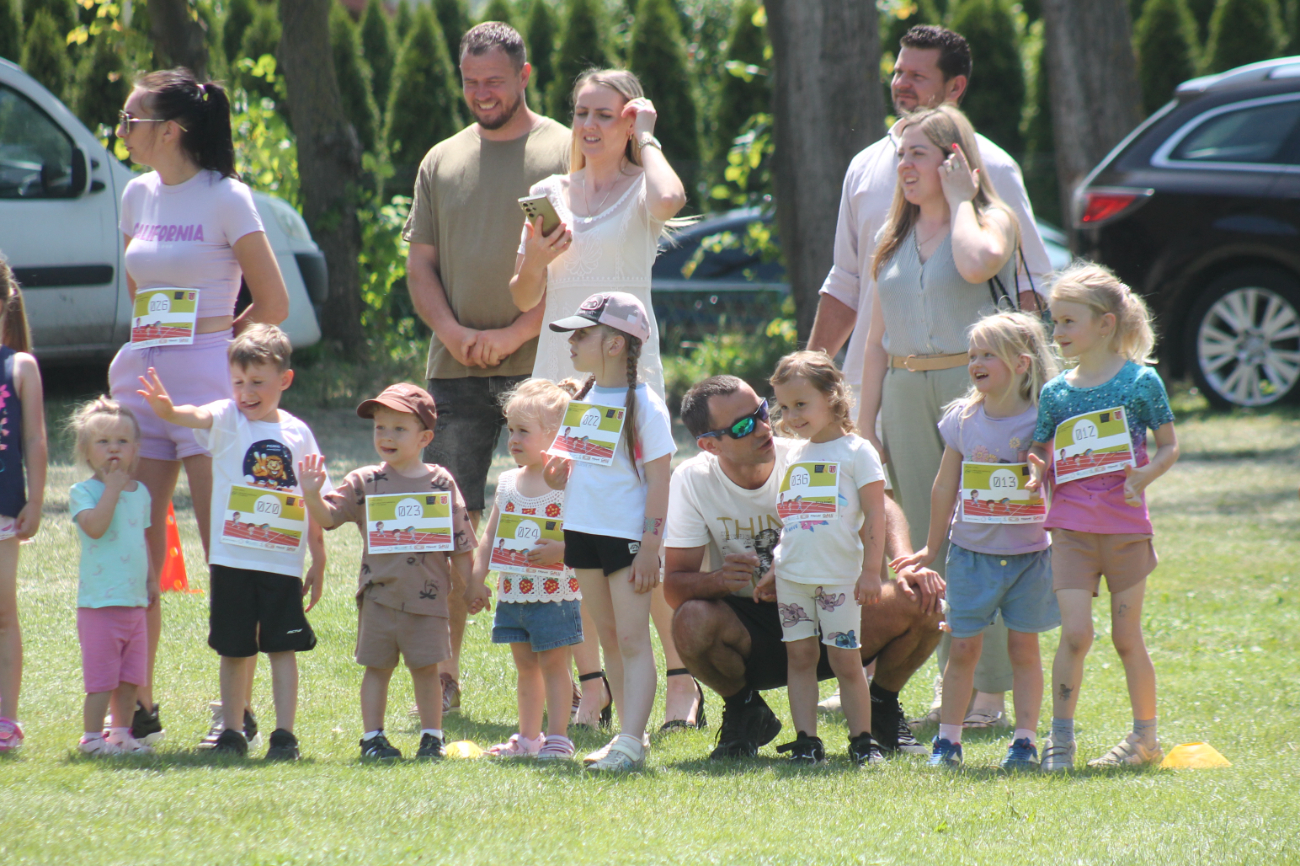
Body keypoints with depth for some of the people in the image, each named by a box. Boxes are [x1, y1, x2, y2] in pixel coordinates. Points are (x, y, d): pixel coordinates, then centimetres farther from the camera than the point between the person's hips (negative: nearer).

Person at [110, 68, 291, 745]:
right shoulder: (139, 196, 12)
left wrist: (206, 345, 4)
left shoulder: (225, 199, -7)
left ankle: (240, 713, -3)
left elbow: (274, 306, -4)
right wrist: (151, 348, 13)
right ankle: (139, 708, 9)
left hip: (208, 379, -6)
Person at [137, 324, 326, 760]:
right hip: (232, 560, -1)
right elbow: (197, 417, -26)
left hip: (283, 561, 1)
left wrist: (318, 562, 10)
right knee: (234, 650, 6)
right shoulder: (226, 419, -2)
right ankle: (232, 733, 15)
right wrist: (168, 410, -49)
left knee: (282, 648, 1)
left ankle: (285, 735, 4)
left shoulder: (297, 433, 5)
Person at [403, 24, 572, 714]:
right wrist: (453, 332, -4)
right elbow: (420, 267, 15)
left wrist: (515, 333, -12)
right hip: (456, 372, 4)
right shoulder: (442, 162, 15)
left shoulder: (565, 154, 2)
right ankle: (443, 678, 4)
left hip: (540, 367, -4)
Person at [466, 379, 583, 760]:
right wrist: (477, 578, 6)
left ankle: (557, 737, 4)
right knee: (525, 665, 15)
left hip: (555, 592, -6)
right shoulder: (508, 483, 8)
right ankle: (528, 738, 24)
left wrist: (559, 550, -27)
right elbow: (491, 534, 13)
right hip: (513, 592, 6)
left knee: (553, 663, -2)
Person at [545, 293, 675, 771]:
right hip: (584, 531, 8)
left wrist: (650, 547, -17)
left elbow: (658, 481, -12)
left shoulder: (644, 406, -11)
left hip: (628, 536, -8)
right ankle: (629, 731, 19)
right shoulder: (583, 400, 11)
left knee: (632, 639, -9)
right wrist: (556, 475, -4)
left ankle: (631, 742, -15)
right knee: (608, 638, 12)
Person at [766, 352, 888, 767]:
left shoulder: (856, 452, -4)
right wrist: (773, 568, 16)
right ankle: (806, 742, 5)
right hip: (793, 575, 5)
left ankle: (862, 741, 4)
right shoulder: (794, 455, 14)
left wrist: (871, 570, -12)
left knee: (845, 660, -4)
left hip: (840, 577, -5)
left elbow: (874, 517, -6)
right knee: (799, 656, 3)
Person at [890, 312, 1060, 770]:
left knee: (1024, 647, 4)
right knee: (963, 647, 2)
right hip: (971, 554, 2)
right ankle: (947, 739, 10)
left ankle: (1025, 740, 11)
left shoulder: (1041, 422, -7)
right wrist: (931, 549, 15)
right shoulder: (962, 420, 1)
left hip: (1027, 555, -2)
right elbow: (945, 487, 10)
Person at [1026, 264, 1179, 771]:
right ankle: (1060, 736, -2)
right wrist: (1035, 469, -14)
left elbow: (1169, 446, 1)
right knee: (1075, 633, -10)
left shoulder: (1140, 381, -3)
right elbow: (1040, 455, 9)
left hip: (1125, 526, -2)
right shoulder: (1055, 392, 6)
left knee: (1126, 636, 5)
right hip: (1072, 527, 2)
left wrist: (1145, 475, -17)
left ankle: (1146, 737, 18)